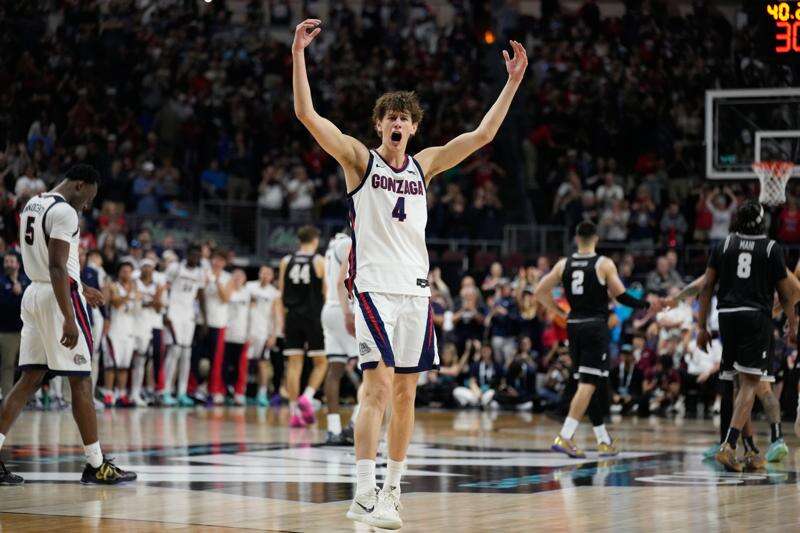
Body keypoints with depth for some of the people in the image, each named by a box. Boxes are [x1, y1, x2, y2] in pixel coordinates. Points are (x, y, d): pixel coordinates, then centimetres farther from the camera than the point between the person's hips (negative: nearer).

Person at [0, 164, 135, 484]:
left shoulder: (32, 205, 15)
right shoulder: (64, 212, -14)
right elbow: (56, 267, -22)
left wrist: (81, 289, 29)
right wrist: (69, 319, -24)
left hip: (33, 293, 9)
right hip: (59, 297, -9)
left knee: (30, 380, 8)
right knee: (81, 382, -2)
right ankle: (96, 466, 3)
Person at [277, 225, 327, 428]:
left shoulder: (286, 261, 7)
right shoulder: (319, 261, -3)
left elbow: (281, 294, 8)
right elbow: (326, 292, -3)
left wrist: (283, 320, 13)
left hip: (293, 317, 3)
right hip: (314, 317, -3)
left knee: (294, 364, 3)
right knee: (321, 362, 9)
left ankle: (294, 411, 0)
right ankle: (307, 397, -11)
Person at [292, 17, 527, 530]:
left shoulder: (425, 165, 13)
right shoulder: (359, 159, 1)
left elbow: (482, 134, 14)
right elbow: (308, 115, -10)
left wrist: (513, 82, 10)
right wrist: (299, 53, -17)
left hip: (416, 289, 5)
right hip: (374, 287, -5)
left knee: (406, 392, 7)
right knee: (379, 386, -15)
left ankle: (392, 489, 16)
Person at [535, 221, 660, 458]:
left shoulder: (563, 264, 6)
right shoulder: (604, 264, -6)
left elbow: (540, 292, 6)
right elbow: (621, 296, -7)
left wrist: (560, 312, 17)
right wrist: (646, 306, 7)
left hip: (574, 326, 5)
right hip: (596, 327, -5)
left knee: (593, 384, 15)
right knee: (588, 384, -8)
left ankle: (604, 440, 21)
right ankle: (564, 437, -20)